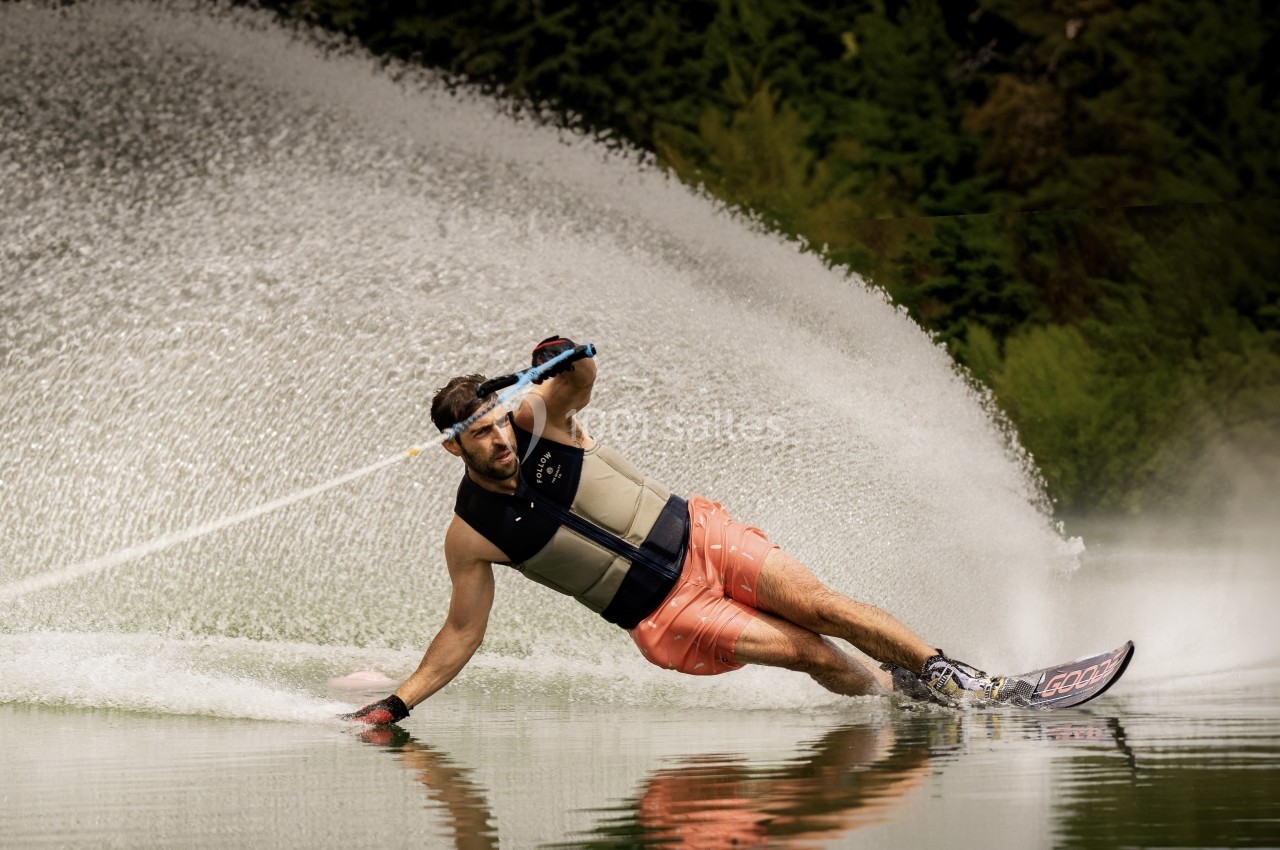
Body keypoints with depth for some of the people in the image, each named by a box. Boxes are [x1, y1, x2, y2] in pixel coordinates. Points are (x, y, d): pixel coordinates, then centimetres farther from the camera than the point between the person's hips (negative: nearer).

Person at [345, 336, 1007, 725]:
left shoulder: (537, 420, -9)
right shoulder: (472, 535, -12)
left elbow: (584, 377, -26)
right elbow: (461, 633, -5)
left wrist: (567, 360, -48)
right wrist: (396, 706, -9)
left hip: (696, 537, 2)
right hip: (663, 614, -2)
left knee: (824, 608, -7)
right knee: (813, 654, -13)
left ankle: (952, 673, 10)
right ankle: (897, 688, 13)